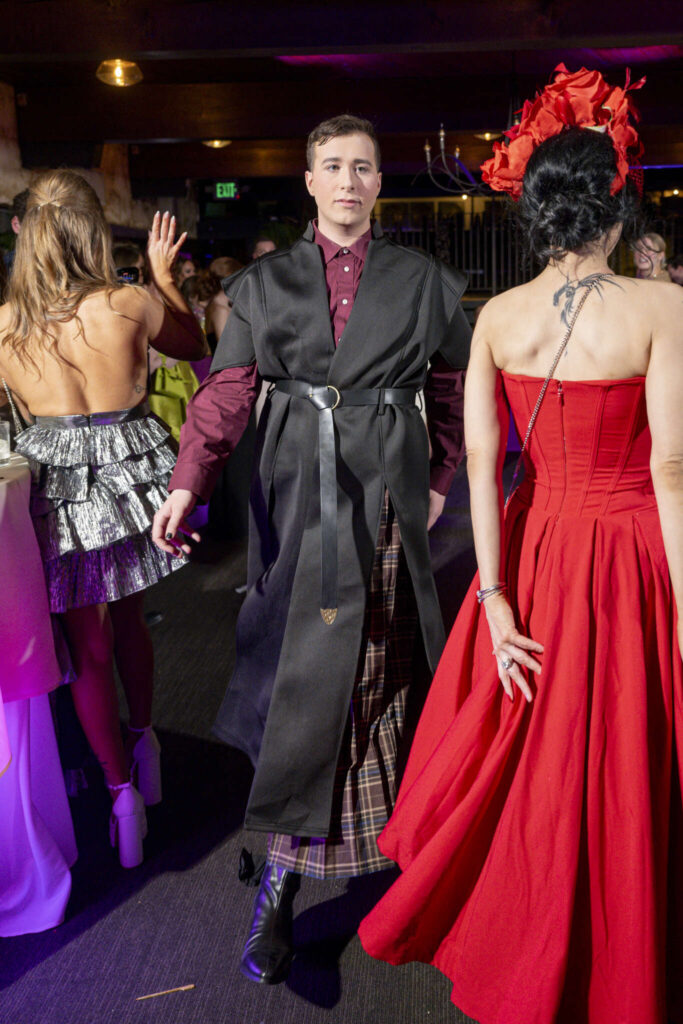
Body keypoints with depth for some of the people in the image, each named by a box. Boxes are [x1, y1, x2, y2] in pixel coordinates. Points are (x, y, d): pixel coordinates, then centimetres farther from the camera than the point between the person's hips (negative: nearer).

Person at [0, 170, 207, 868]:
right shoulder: (129, 306, -13)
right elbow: (193, 345, 8)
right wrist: (163, 275, 17)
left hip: (57, 480, 0)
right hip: (129, 466, 1)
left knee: (88, 644, 10)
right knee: (128, 621, 22)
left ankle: (121, 789, 15)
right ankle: (142, 739, 40)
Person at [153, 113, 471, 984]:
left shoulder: (422, 281, 9)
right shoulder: (266, 281, 7)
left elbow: (452, 390, 13)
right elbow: (228, 389, -2)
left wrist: (440, 481, 6)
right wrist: (188, 482, -15)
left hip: (384, 495, 1)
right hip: (298, 493, 0)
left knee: (371, 668, 8)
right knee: (302, 671, -1)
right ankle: (282, 880, 12)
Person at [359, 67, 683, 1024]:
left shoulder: (496, 316, -3)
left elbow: (480, 460, -7)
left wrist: (493, 597, -5)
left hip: (533, 548, 4)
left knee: (522, 751, 22)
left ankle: (508, 939, 46)